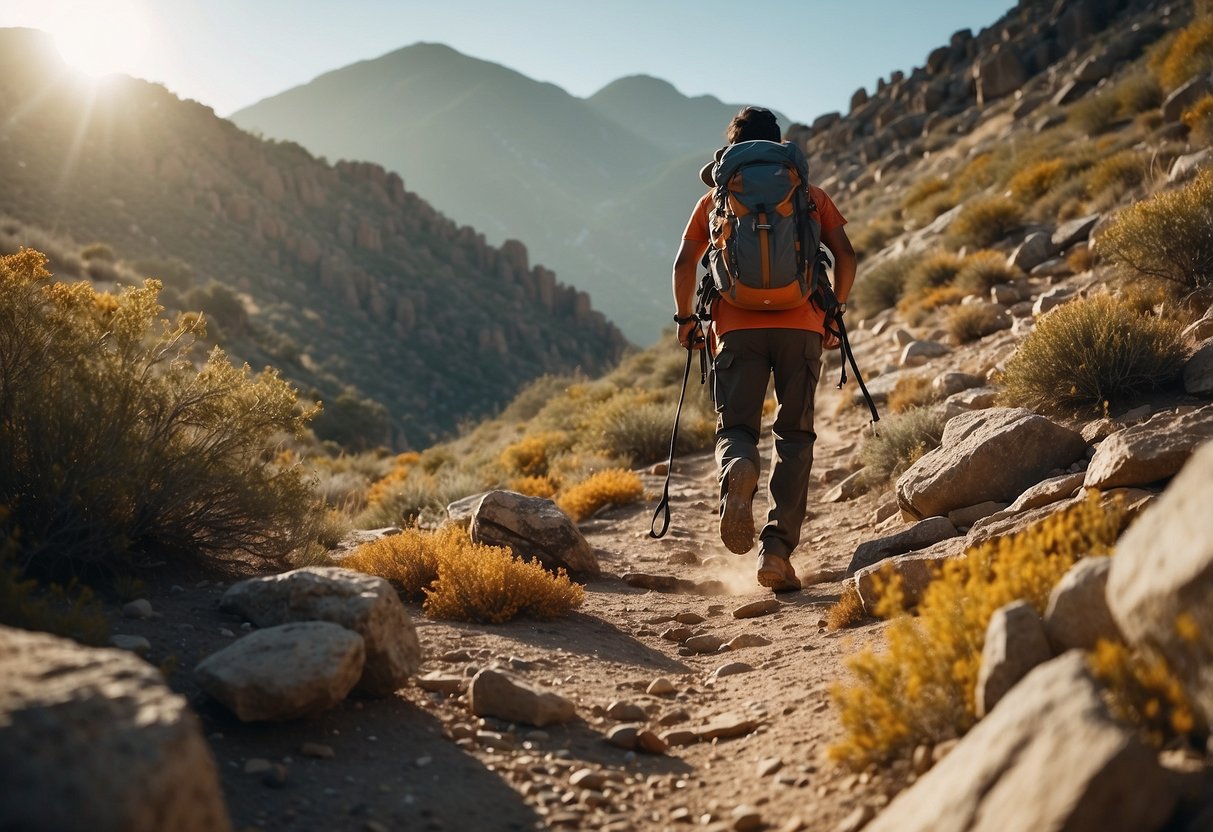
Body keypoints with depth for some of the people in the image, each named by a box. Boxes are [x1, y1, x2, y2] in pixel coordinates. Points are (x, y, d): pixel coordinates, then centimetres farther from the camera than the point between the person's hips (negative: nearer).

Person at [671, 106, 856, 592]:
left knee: (735, 428, 5)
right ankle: (777, 549, -5)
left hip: (737, 326, 0)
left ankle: (738, 470, -34)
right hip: (800, 324, 0)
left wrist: (685, 319, 17)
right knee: (794, 435, 6)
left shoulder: (716, 199, 17)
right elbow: (845, 255, 7)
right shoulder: (810, 196, 18)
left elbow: (684, 264, 6)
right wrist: (835, 312, 18)